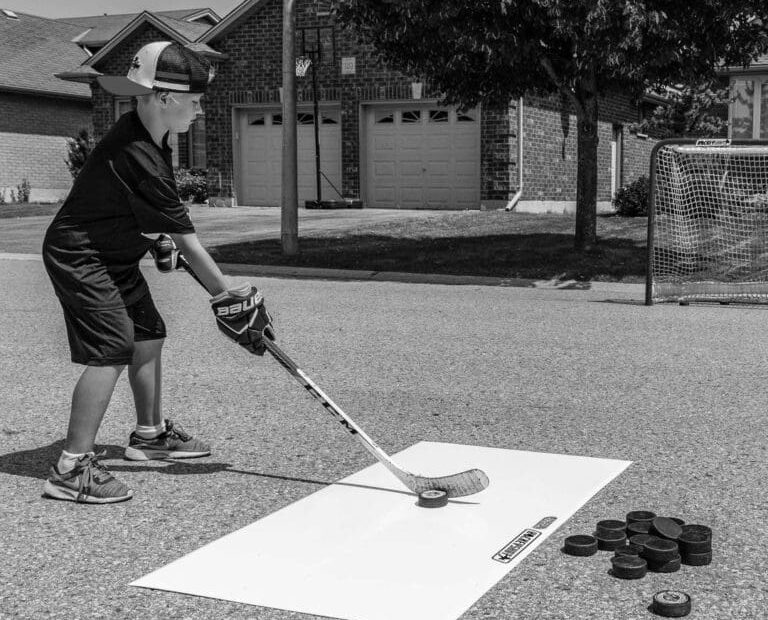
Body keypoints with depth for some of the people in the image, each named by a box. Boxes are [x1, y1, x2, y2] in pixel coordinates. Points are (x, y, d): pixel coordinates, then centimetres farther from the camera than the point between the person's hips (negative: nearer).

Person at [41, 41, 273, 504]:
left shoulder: (148, 137, 0)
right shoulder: (137, 158, -29)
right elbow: (185, 239, -25)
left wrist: (162, 241, 12)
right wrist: (228, 295, -19)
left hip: (117, 257, 10)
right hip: (79, 256, -10)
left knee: (148, 336, 14)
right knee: (112, 350, -18)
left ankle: (150, 434, 32)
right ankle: (72, 468, -13)